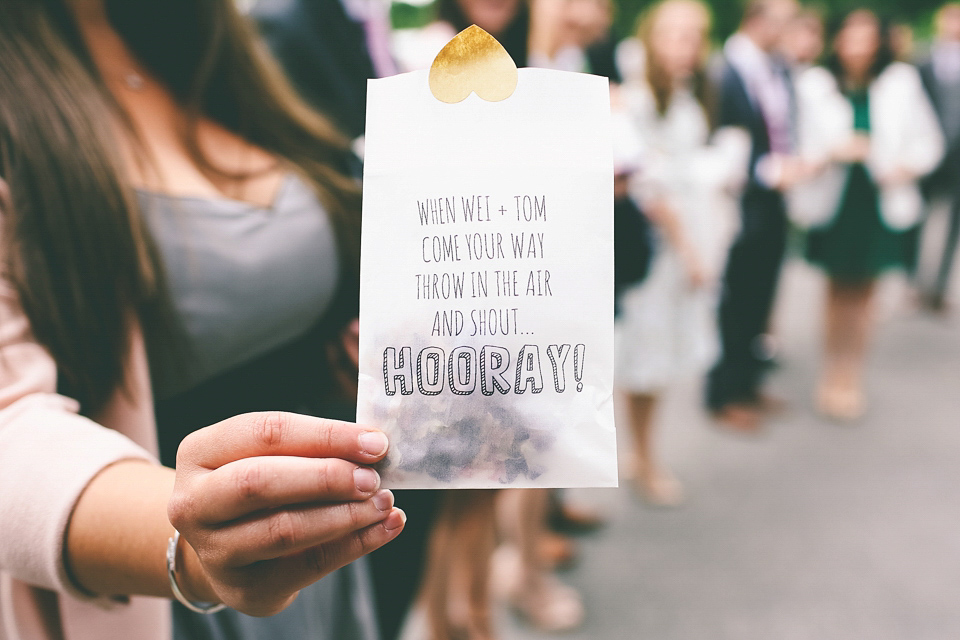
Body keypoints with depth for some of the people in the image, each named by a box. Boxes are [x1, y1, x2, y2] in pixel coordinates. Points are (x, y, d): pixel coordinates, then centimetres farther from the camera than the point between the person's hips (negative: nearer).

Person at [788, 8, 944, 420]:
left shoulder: (902, 81, 1)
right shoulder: (813, 84, -1)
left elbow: (927, 140, 6)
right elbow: (800, 144, -3)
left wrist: (906, 167, -12)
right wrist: (833, 151, -21)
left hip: (880, 204, 1)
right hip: (832, 201, -1)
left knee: (862, 293, 8)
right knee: (839, 292, 8)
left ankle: (851, 379, 20)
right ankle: (832, 377, 21)